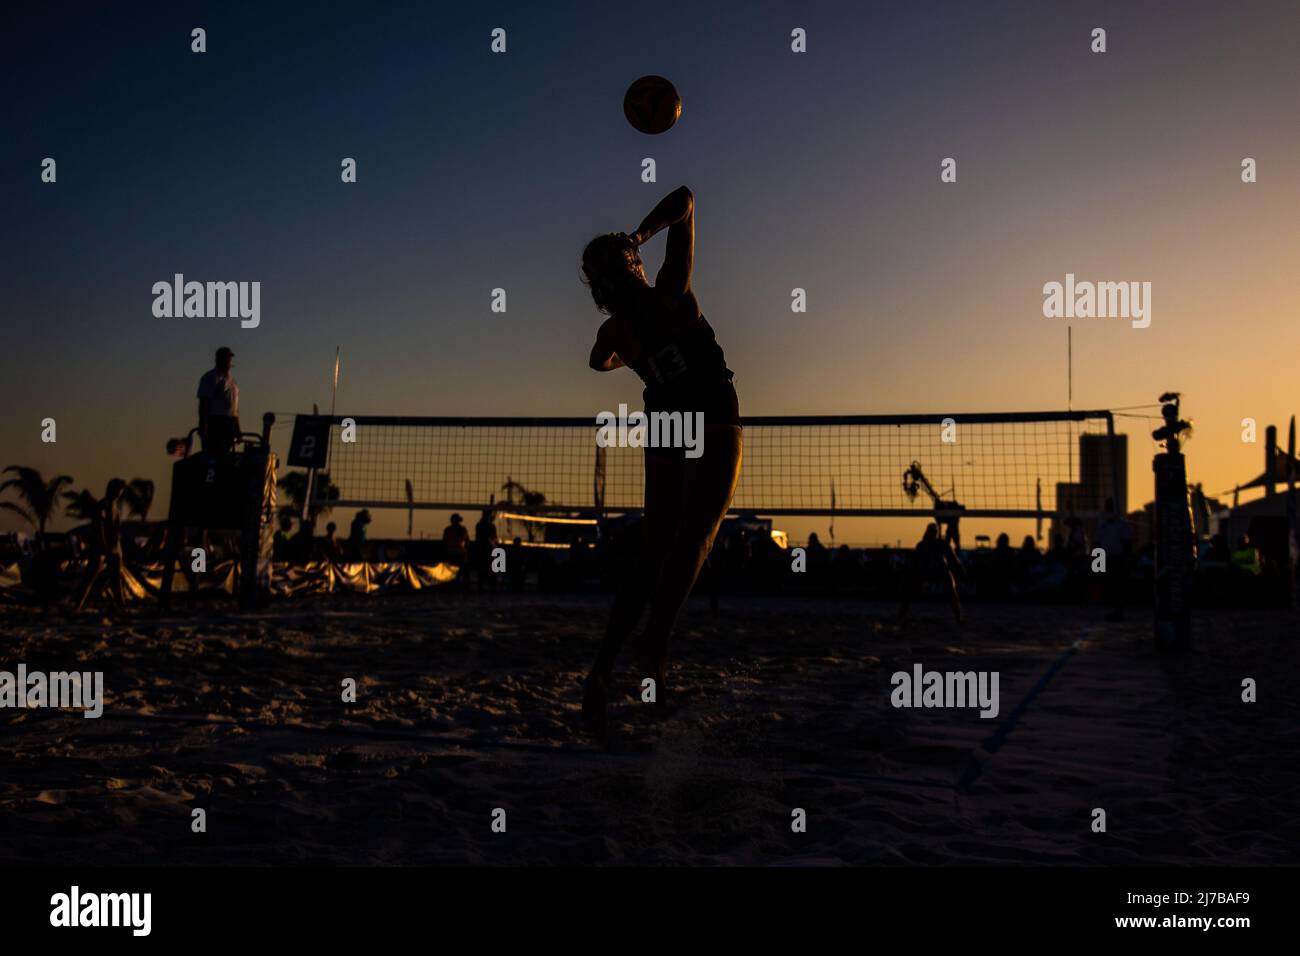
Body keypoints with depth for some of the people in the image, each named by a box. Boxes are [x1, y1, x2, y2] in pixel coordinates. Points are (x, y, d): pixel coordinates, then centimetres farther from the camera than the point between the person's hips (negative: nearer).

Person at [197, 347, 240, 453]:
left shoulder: (231, 378, 19)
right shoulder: (210, 377, -4)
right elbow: (204, 403, -11)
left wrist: (237, 427, 19)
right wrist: (203, 425, -19)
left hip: (230, 423, 7)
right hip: (215, 422, -7)